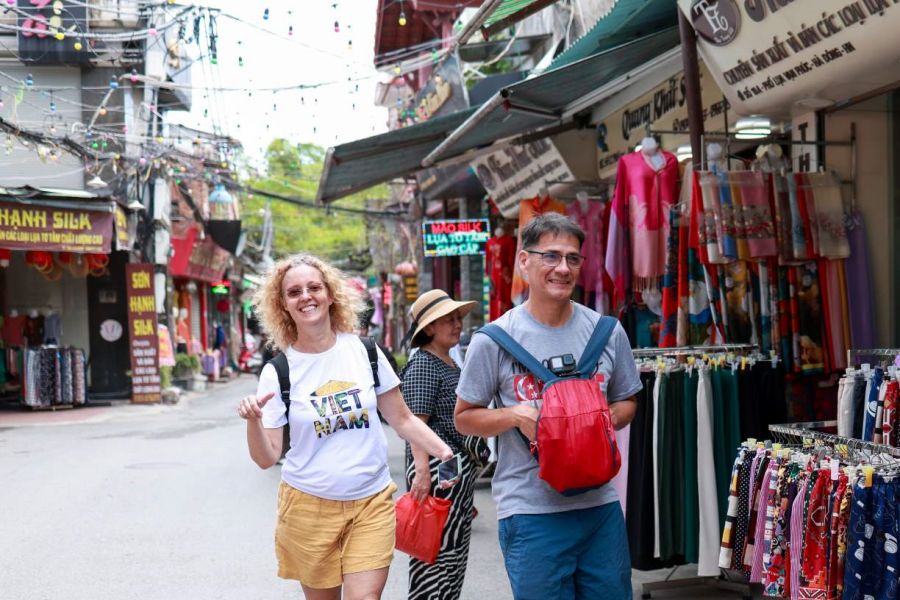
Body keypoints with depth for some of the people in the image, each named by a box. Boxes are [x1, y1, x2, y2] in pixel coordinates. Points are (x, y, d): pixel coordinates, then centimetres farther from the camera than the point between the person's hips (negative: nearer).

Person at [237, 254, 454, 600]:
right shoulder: (278, 372, -6)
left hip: (371, 502, 1)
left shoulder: (364, 352, -2)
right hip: (309, 506, 0)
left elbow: (402, 419, 5)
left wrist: (444, 452, -9)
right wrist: (254, 421, -24)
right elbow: (266, 458, -5)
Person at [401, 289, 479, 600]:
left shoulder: (450, 363, 16)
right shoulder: (423, 365, -12)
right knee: (437, 552, -8)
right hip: (437, 469, -10)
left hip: (460, 470, 10)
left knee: (455, 551, 14)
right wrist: (422, 470, -28)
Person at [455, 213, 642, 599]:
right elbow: (464, 417, 2)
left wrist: (608, 418, -7)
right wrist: (515, 415, -17)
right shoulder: (494, 339, -6)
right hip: (530, 511, -3)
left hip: (601, 505, 3)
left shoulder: (607, 332, 4)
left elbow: (627, 402, 16)